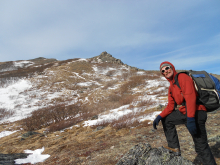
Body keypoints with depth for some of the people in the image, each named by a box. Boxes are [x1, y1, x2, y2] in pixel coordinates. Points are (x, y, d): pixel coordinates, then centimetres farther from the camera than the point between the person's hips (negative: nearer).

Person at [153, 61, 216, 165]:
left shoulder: (182, 77, -10)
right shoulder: (171, 87, 17)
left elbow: (190, 97, -21)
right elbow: (171, 106, 15)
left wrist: (190, 119, -28)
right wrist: (160, 116, 0)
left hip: (195, 113, -9)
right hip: (184, 113, 9)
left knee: (201, 146, -3)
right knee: (166, 119, 14)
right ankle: (174, 147, 16)